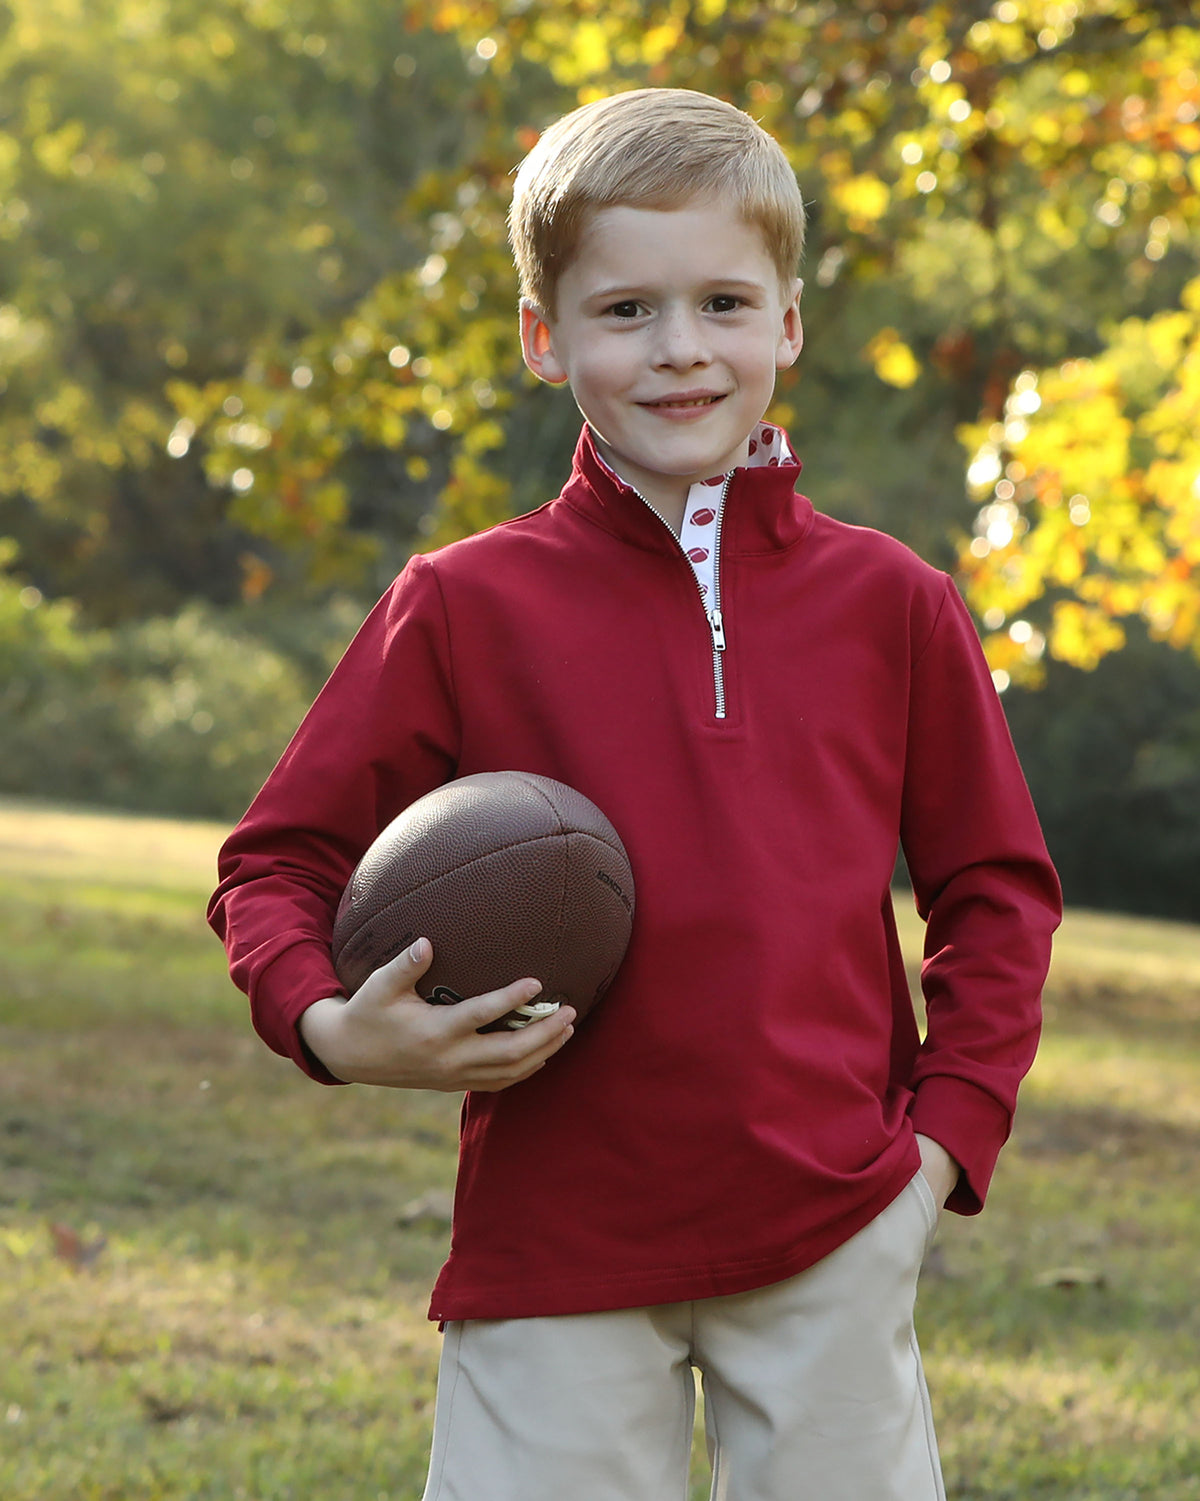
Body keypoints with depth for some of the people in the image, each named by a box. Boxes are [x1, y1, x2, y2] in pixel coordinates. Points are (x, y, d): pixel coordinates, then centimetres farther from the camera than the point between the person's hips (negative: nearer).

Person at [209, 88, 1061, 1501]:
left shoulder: (892, 605, 5)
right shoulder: (466, 609, 0)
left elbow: (996, 887, 13)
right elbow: (278, 860, 6)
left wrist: (948, 1128, 2)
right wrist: (329, 1026, -14)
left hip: (836, 1237, 1)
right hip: (554, 1238, -1)